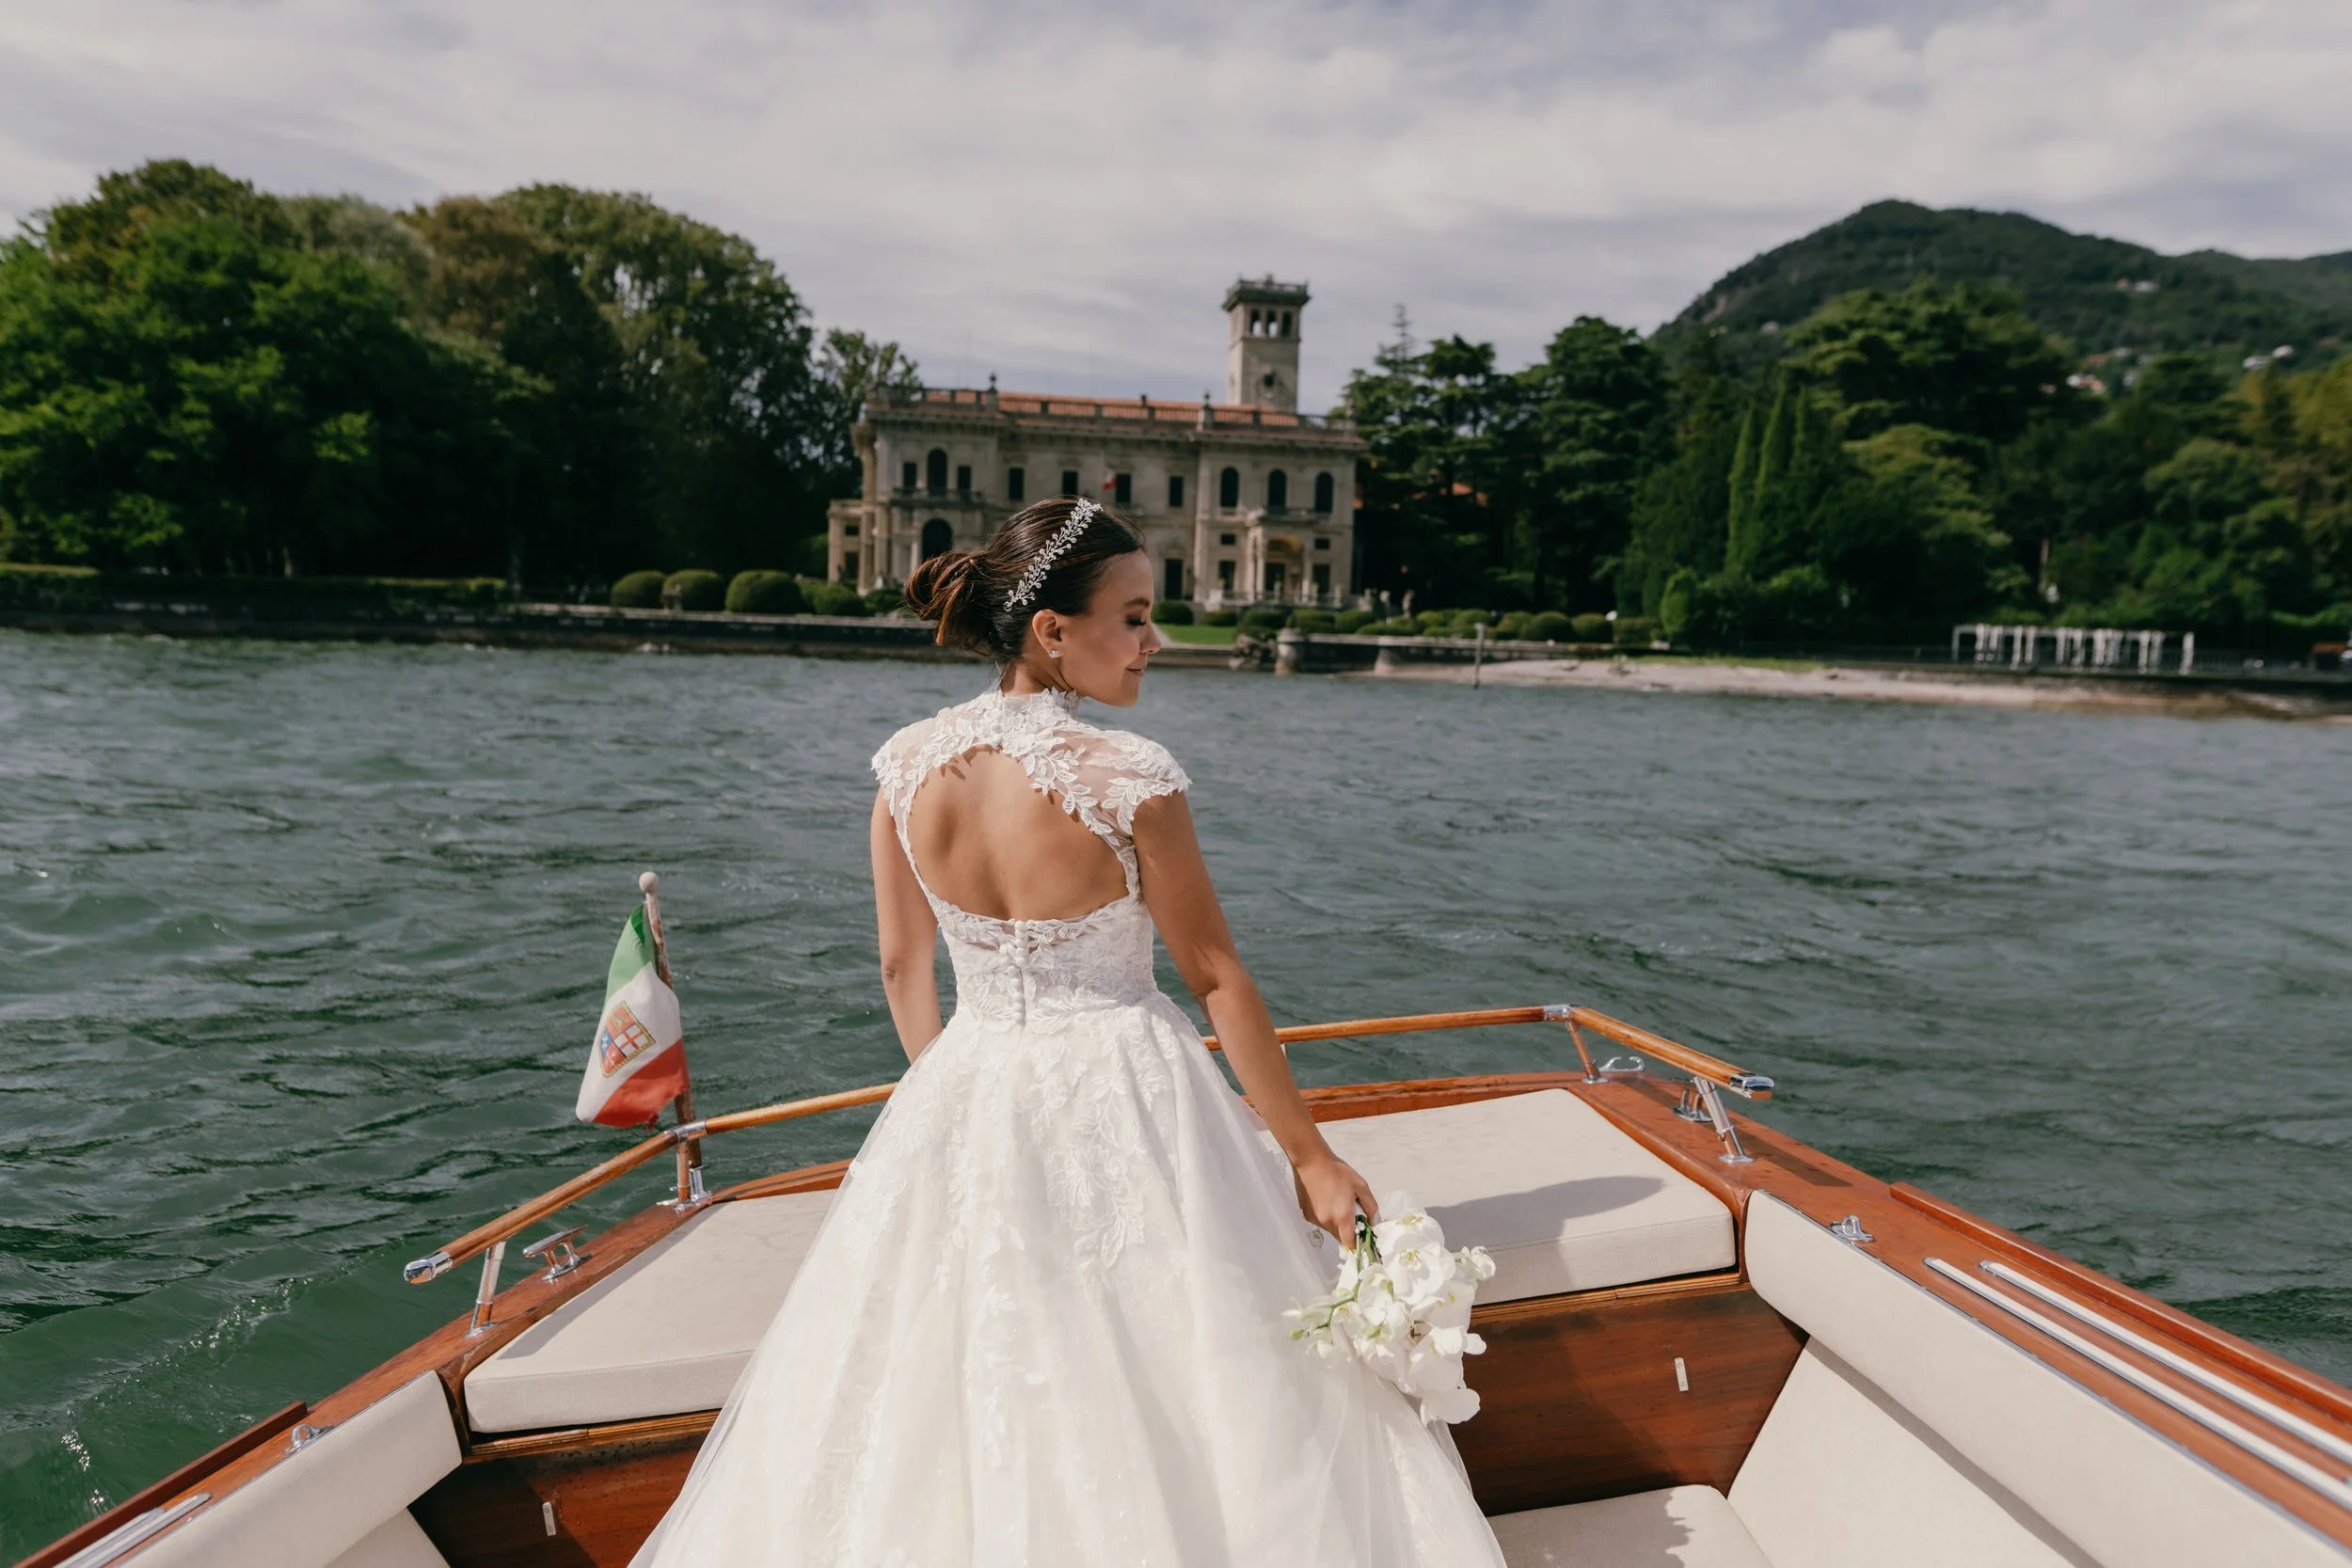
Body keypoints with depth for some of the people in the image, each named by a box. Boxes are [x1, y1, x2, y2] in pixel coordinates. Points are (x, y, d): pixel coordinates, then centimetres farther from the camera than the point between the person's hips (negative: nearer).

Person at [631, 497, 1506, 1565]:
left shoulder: (906, 766, -6)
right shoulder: (1127, 778, -20)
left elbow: (901, 967, 5)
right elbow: (1215, 976, -14)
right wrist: (1308, 1154, -3)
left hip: (967, 1096, 5)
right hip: (1123, 1101, -4)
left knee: (939, 1385, 25)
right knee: (1160, 1400, 16)